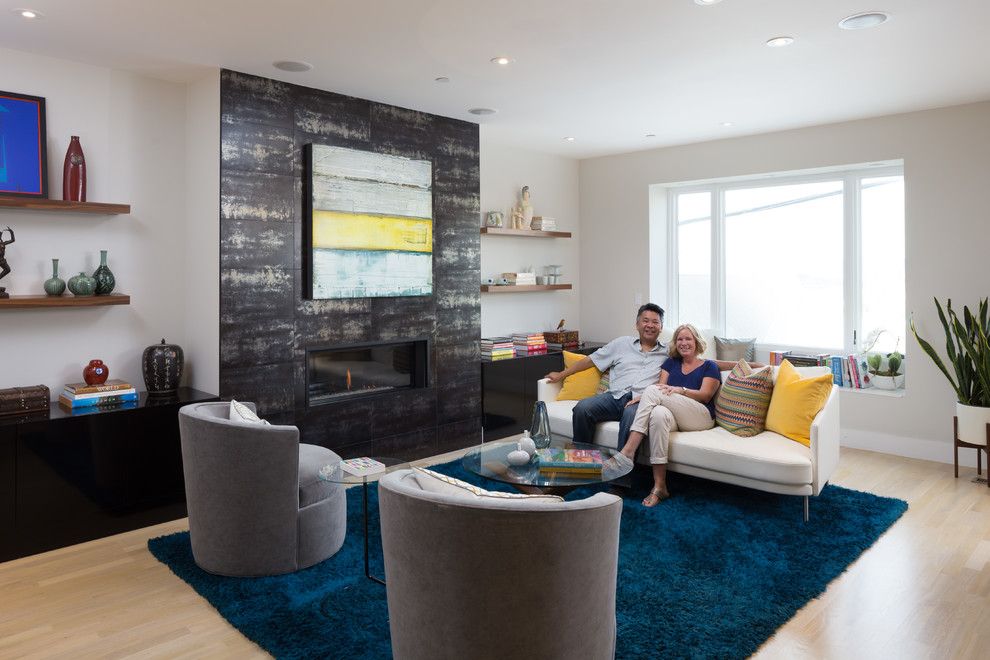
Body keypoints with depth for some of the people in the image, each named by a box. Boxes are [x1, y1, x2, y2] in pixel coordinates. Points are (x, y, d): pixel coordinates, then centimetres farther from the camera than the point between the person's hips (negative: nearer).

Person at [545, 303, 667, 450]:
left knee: (632, 414, -38)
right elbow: (590, 360, 22)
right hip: (615, 396, 2)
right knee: (582, 408, -25)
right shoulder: (622, 343, 21)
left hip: (639, 401, -2)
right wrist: (561, 375, 22)